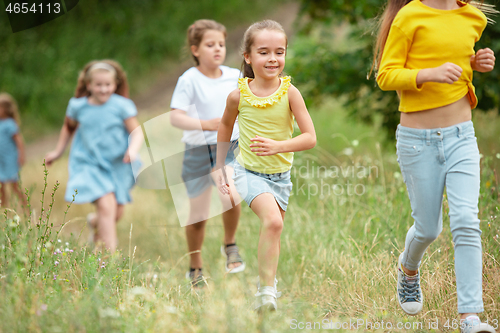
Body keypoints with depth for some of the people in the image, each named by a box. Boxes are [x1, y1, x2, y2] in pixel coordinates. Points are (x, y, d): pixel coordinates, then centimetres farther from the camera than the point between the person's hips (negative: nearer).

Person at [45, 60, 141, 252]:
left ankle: (95, 223, 50)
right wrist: (58, 152, 21)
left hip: (117, 164, 1)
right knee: (106, 205, -21)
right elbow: (69, 127, 16)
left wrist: (133, 149, -29)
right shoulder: (78, 106, -4)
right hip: (90, 164, -1)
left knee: (117, 213, 12)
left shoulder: (121, 106, -10)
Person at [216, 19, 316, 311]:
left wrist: (277, 146, -31)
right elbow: (226, 126, 10)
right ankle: (267, 289, -19)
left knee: (273, 231, 18)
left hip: (280, 174, 2)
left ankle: (268, 283, 44)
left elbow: (310, 138, -15)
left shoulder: (289, 92, -14)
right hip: (249, 172, -2)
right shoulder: (239, 95, -11)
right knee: (273, 221, -26)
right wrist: (220, 167, 14)